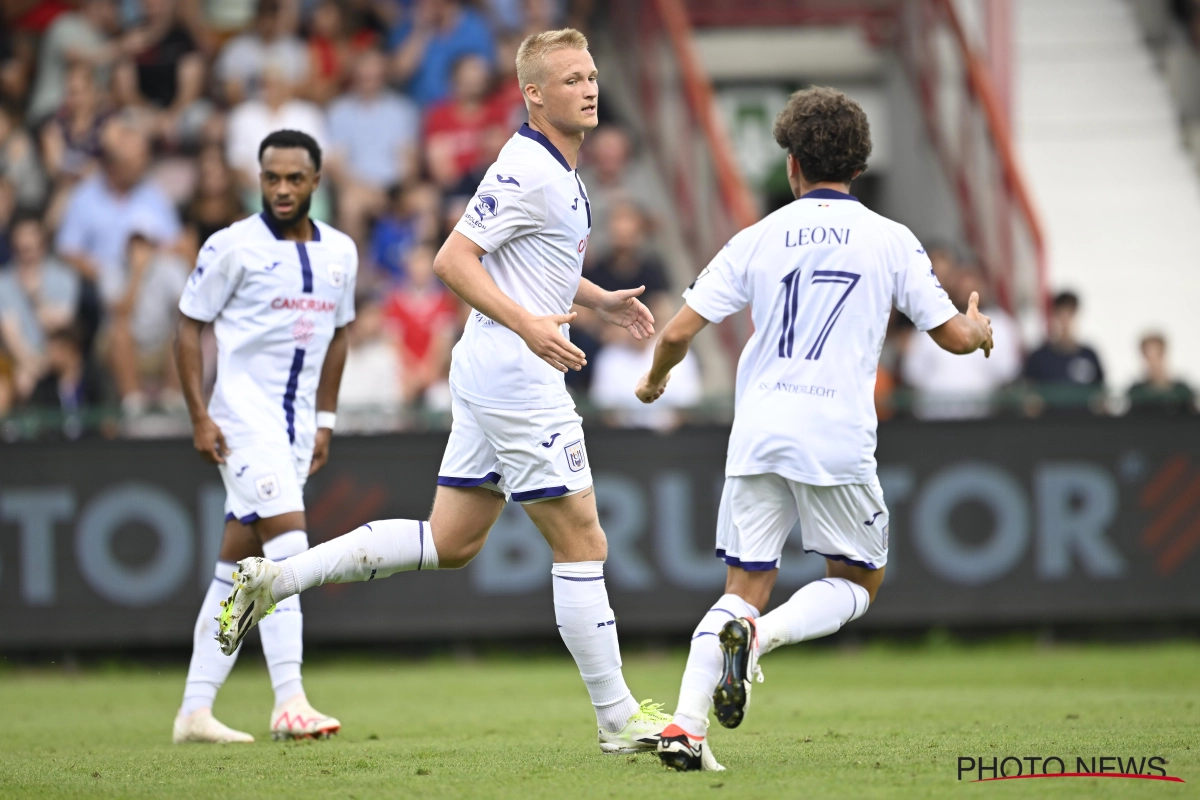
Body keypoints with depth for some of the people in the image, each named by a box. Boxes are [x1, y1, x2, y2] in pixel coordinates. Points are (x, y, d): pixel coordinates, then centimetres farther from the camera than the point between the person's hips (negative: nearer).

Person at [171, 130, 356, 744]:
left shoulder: (340, 252, 10)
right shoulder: (233, 247, -7)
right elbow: (189, 327, -3)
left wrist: (325, 421, 17)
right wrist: (200, 417, -10)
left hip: (297, 427, 6)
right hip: (243, 416, -6)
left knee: (239, 565, 7)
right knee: (289, 541, -21)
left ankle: (195, 711, 10)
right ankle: (289, 702, -24)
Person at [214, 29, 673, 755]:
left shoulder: (561, 172, 15)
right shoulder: (528, 172, -16)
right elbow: (453, 259, -21)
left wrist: (602, 301, 21)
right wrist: (527, 325, -29)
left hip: (493, 376, 10)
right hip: (514, 376, -10)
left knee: (451, 543, 11)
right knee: (583, 543, -4)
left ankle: (276, 578, 10)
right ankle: (618, 720, 2)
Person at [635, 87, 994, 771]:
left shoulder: (758, 240, 7)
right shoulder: (889, 240, 4)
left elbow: (679, 333, 5)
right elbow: (954, 336, 6)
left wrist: (653, 381, 26)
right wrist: (980, 329, 30)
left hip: (758, 433, 2)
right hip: (838, 439, -2)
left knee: (746, 586, 10)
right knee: (859, 584, 15)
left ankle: (685, 726, -7)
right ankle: (757, 636, -13)